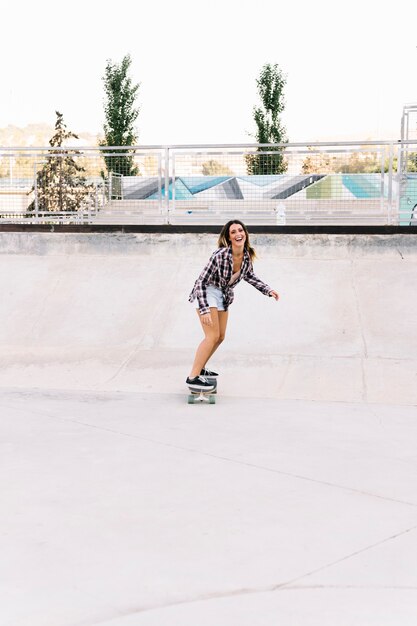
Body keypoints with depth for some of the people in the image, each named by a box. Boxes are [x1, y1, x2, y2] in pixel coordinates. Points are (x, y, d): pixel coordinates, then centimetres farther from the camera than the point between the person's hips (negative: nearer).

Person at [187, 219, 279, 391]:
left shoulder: (247, 255, -10)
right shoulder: (220, 255, -30)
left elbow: (249, 276, 13)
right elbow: (202, 281, -26)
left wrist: (268, 290, 4)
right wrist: (204, 310, -30)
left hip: (223, 296, 8)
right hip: (206, 293, -8)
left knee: (220, 337, 15)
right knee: (213, 336, -17)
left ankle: (200, 368, 32)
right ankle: (193, 377, -14)